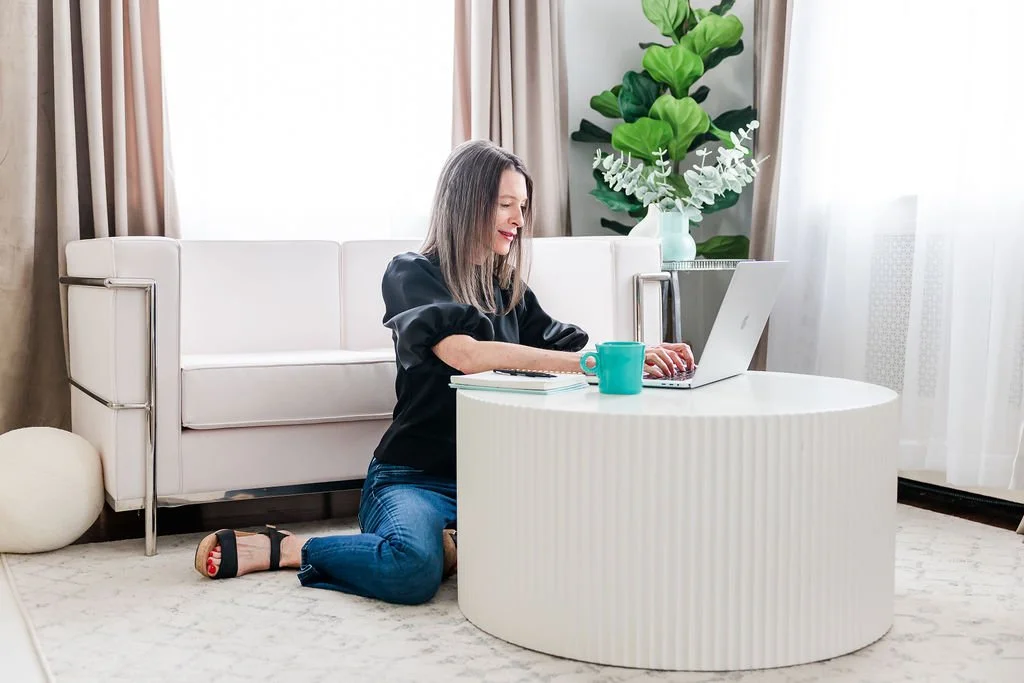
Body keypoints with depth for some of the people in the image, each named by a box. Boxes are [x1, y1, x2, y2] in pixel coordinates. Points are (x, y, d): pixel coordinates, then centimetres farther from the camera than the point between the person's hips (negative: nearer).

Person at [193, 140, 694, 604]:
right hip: (414, 479, -5)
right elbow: (467, 354, -21)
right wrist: (590, 363, -26)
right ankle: (282, 548, -10)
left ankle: (457, 547, -6)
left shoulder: (509, 290, 16)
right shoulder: (411, 275, -4)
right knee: (413, 570, -36)